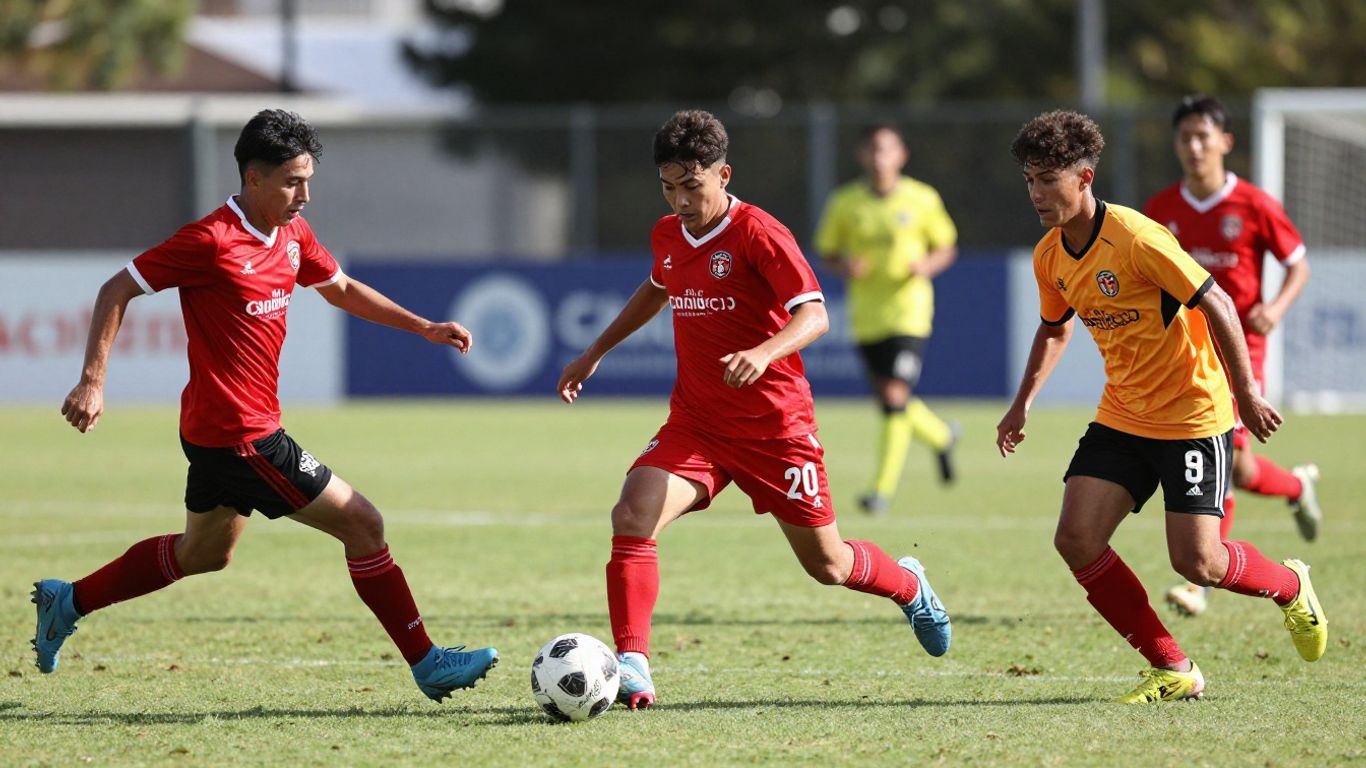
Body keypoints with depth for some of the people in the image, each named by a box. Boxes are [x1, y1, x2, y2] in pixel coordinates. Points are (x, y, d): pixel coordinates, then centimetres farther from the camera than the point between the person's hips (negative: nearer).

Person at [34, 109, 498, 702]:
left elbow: (341, 290, 23)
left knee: (204, 553, 26)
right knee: (362, 524, -7)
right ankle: (426, 664, 2)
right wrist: (93, 381, -20)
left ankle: (67, 603, 34)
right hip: (240, 435, -10)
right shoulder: (212, 241, -19)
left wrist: (425, 328, 14)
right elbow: (117, 291, -14)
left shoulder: (291, 234, 7)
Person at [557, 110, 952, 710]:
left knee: (826, 564, 9)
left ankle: (909, 587, 44)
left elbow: (814, 315, -26)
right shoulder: (666, 236, 4)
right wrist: (595, 353, 26)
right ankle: (632, 668, -25)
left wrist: (764, 353, -45)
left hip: (775, 425, -4)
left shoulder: (757, 234, -16)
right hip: (695, 423, 4)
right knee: (633, 515, -23)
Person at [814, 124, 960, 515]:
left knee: (896, 398, -15)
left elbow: (946, 248, 8)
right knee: (890, 402, 11)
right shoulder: (845, 202, 2)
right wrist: (844, 266, -12)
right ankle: (941, 436, 42)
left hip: (909, 311, -3)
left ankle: (883, 487, -9)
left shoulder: (922, 199, -2)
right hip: (867, 318, 3)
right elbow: (827, 251, 10)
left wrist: (928, 265, -13)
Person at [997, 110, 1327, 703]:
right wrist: (1023, 403, 10)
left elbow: (1216, 305, -18)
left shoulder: (1136, 238, -23)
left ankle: (1291, 587, 26)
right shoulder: (1050, 257, 1)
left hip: (1193, 414, -7)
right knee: (1076, 540, -9)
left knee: (1196, 563, -10)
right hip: (1121, 417, 7)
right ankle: (1173, 671, 3)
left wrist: (1247, 394, -15)